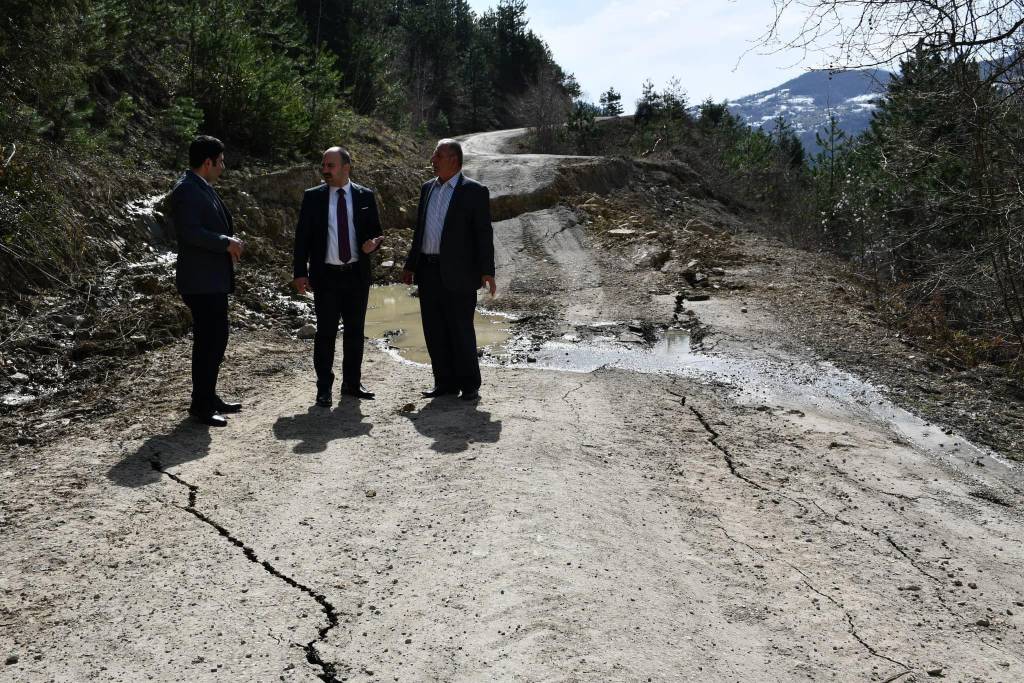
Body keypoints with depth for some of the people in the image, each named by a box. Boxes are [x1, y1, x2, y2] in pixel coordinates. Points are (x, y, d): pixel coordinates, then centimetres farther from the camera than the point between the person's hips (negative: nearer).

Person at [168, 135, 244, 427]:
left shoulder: (204, 187, 15)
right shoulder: (186, 190, -16)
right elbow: (190, 232, -26)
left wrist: (231, 242, 6)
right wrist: (226, 242, -18)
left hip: (214, 279, 10)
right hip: (201, 281, -10)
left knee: (216, 338, 16)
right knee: (208, 342, -5)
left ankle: (209, 397, 27)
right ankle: (200, 406, 5)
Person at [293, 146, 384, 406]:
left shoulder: (365, 196, 5)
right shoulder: (313, 197, 2)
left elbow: (375, 232, 10)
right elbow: (302, 236, 1)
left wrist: (371, 244, -13)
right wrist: (300, 272, -5)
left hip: (357, 275, 2)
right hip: (325, 275, -2)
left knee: (355, 331, 10)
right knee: (326, 332, 1)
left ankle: (352, 383, 23)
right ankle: (324, 388, 10)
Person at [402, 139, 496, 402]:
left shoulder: (474, 191, -5)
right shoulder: (427, 188, 14)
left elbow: (484, 233, -8)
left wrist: (487, 271, -15)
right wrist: (410, 265, 17)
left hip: (457, 273, -6)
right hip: (428, 271, 6)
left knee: (461, 330, 0)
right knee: (434, 330, 9)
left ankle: (470, 385, 13)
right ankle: (445, 382, 19)